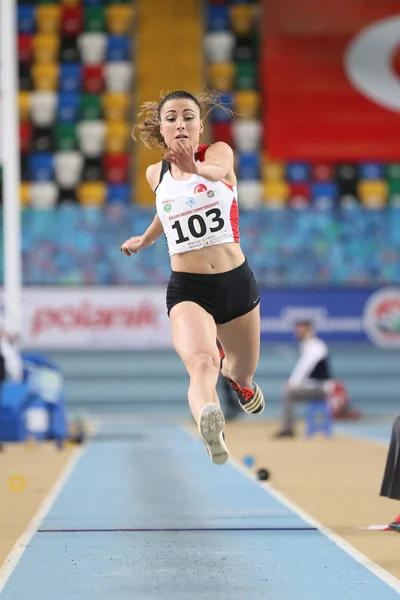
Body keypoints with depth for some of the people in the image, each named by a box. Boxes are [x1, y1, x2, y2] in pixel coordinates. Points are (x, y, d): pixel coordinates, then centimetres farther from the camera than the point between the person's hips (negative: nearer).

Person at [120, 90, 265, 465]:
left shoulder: (219, 152, -7)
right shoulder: (155, 175, 4)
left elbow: (217, 170, -33)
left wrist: (196, 167, -57)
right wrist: (145, 240, 44)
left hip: (236, 282, 0)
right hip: (186, 289, 0)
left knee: (245, 372, 20)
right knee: (201, 363, -31)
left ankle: (236, 378, 59)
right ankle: (209, 423, -62)